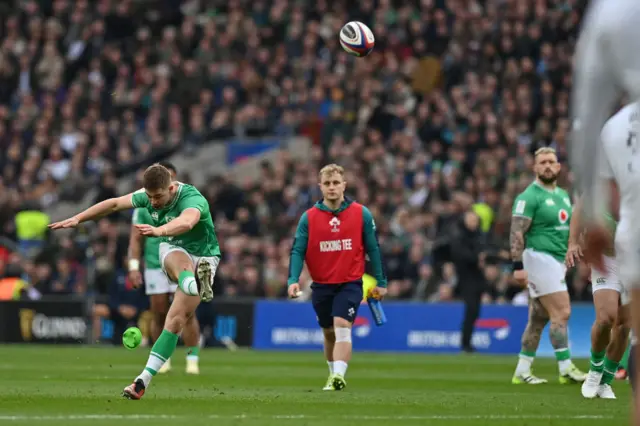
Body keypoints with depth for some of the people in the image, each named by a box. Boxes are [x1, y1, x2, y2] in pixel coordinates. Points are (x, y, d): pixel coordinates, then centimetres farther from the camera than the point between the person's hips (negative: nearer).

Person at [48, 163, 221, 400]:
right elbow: (114, 204, 3)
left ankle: (144, 380, -14)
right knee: (179, 261, -37)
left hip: (202, 257, -4)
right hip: (172, 250, 4)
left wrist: (159, 230, -71)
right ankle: (194, 284, -72)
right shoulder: (148, 195, -8)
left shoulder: (192, 198, -29)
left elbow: (186, 222, -52)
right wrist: (77, 219, 1)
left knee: (175, 321, -14)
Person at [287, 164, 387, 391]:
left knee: (342, 329, -20)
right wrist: (293, 280, -17)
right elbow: (298, 251, -3)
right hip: (321, 285, 2)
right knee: (329, 333, 15)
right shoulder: (309, 217, -2)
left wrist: (380, 282, 4)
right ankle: (333, 373, 34)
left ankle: (339, 375, -27)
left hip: (350, 283, -2)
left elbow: (373, 249, 3)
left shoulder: (361, 214, -3)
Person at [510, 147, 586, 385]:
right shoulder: (529, 197, -10)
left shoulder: (563, 195, 16)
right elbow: (517, 233, -15)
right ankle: (566, 369, -12)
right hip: (540, 257, -8)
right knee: (562, 312, -13)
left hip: (557, 261, 8)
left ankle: (522, 372, 13)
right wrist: (518, 266, -21)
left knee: (539, 319, 9)